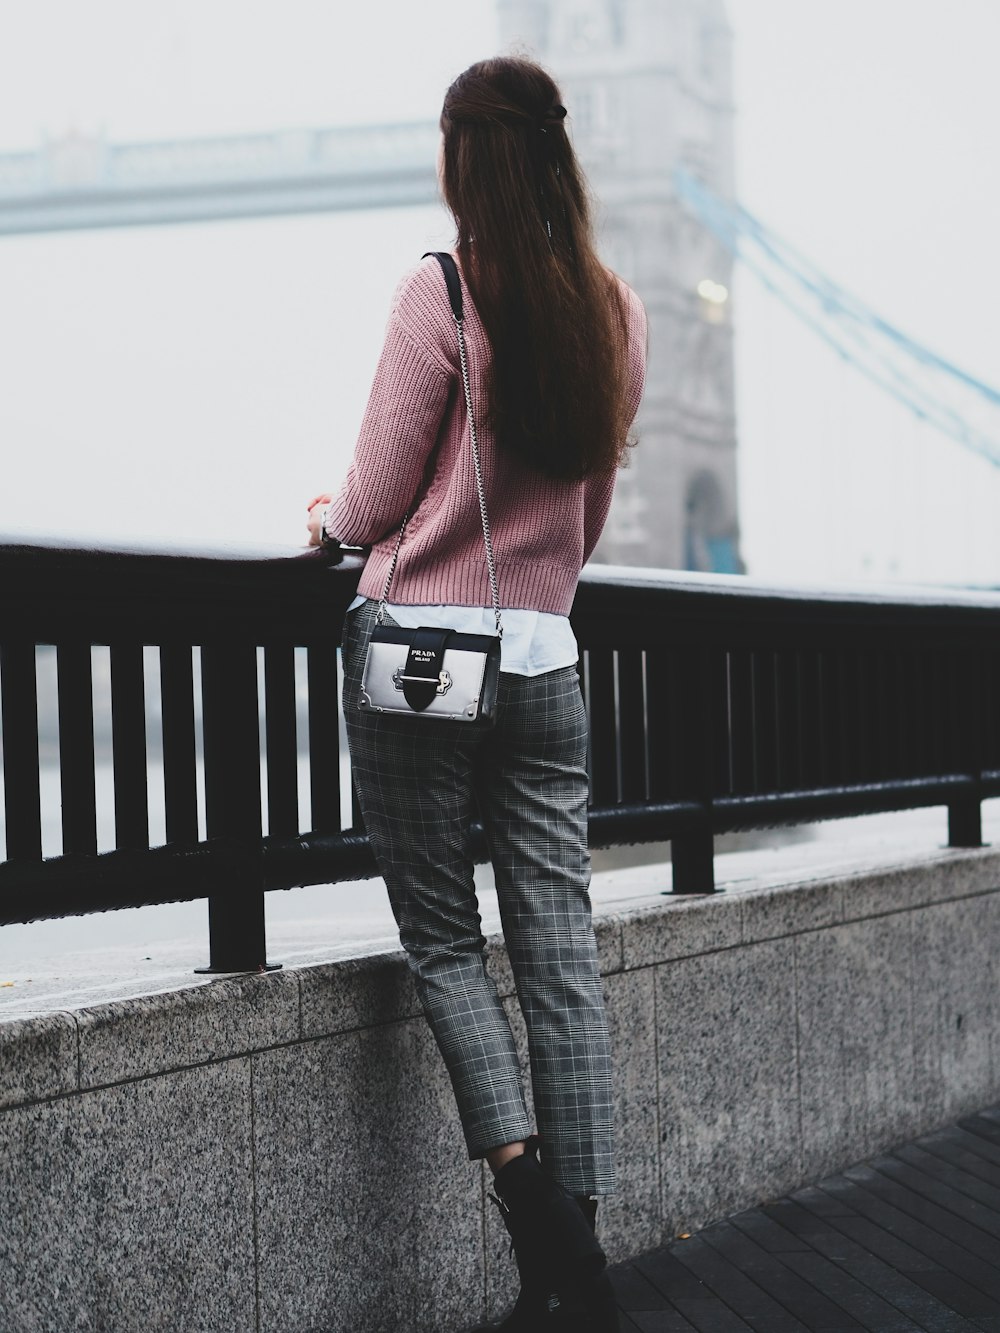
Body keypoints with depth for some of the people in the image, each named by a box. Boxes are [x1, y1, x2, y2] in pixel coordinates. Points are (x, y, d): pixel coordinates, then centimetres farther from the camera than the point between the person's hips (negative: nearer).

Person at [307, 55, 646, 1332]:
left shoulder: (441, 293, -10)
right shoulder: (617, 314, 8)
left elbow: (378, 500, -6)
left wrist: (327, 518, 16)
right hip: (546, 658, 5)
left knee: (443, 939, 6)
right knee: (560, 951, 5)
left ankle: (526, 1187, -12)